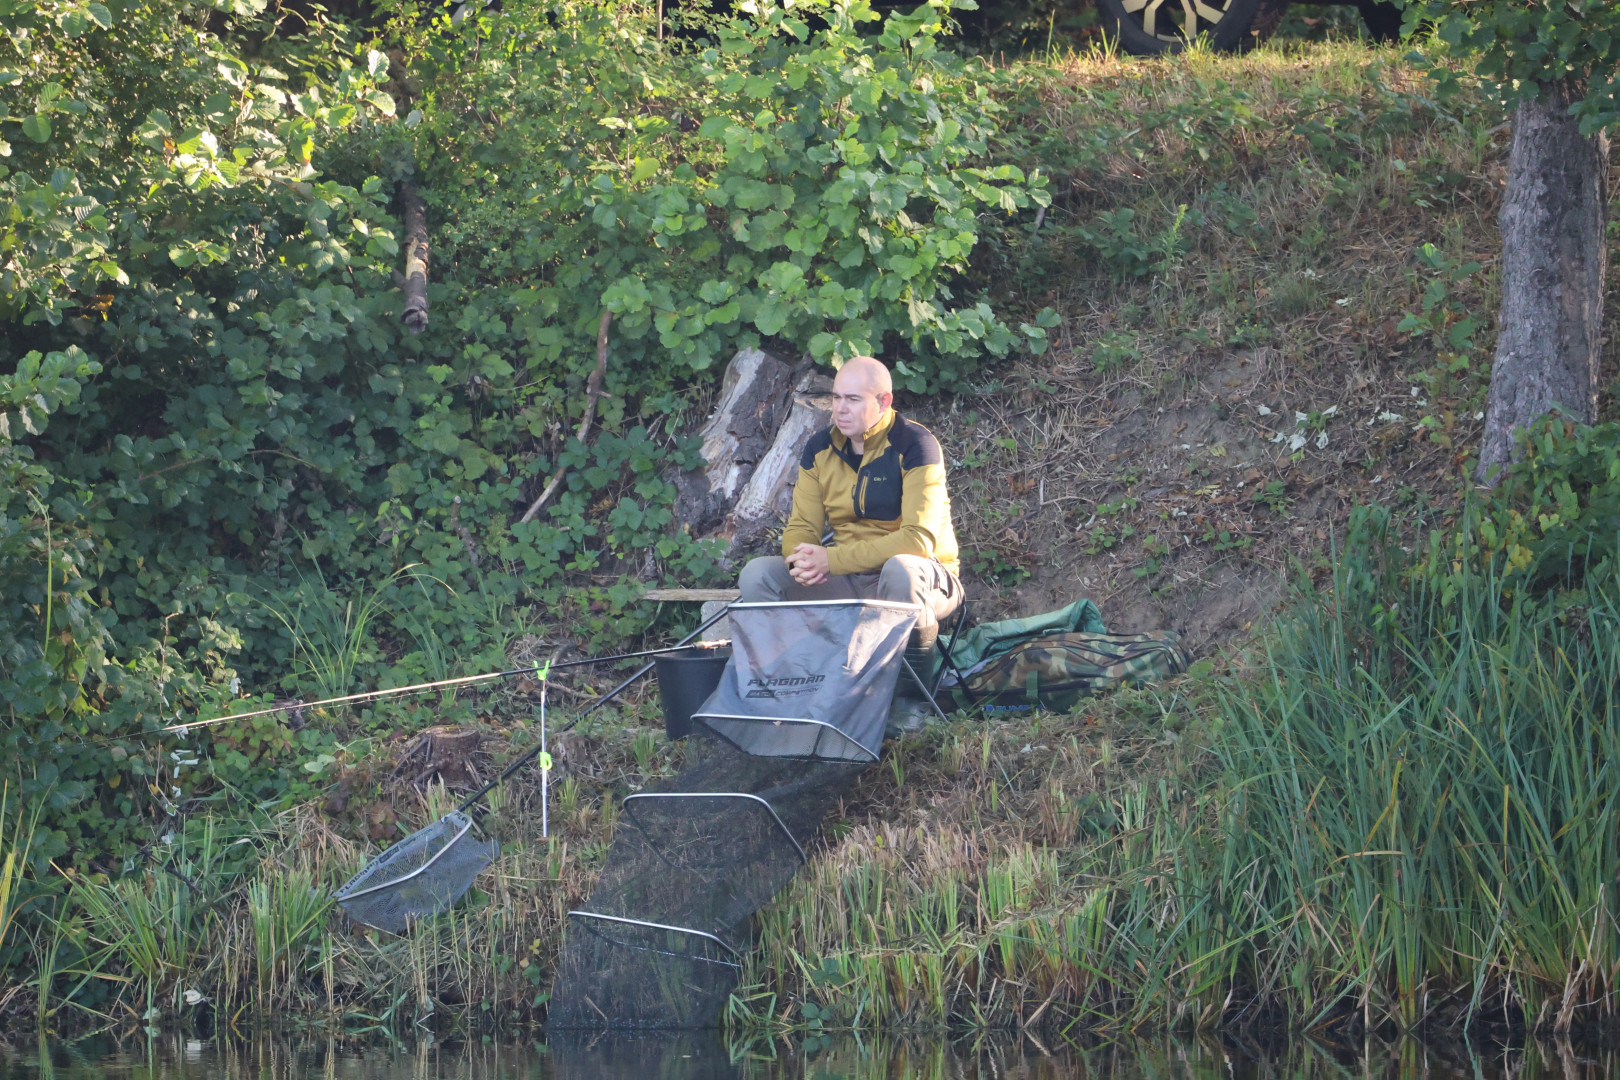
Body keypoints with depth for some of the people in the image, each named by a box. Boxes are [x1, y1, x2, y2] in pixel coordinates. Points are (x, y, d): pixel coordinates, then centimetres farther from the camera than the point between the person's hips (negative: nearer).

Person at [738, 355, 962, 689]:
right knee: (757, 574, -13)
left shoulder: (915, 446, -14)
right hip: (850, 582, 5)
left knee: (900, 568, -40)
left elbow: (918, 539, -23)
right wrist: (801, 559, -21)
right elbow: (801, 526, 7)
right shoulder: (820, 448, 4)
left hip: (924, 578, -5)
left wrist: (831, 559, -28)